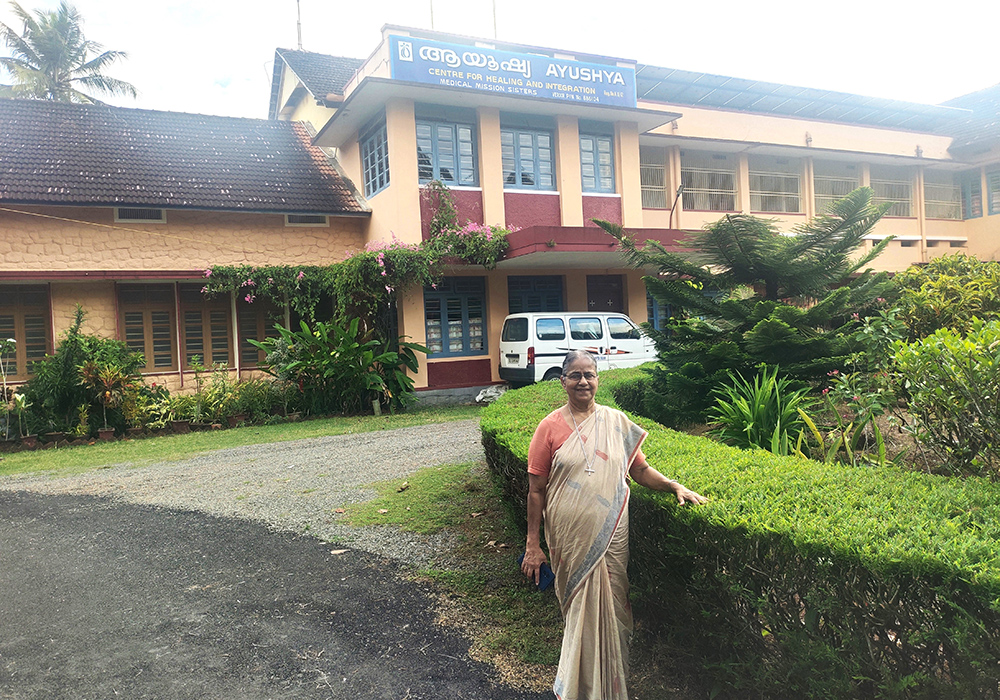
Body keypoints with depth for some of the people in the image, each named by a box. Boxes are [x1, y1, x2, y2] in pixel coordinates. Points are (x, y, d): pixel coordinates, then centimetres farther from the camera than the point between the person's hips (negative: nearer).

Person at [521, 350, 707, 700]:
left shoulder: (616, 421, 2)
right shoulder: (550, 427, -4)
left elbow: (640, 470, 11)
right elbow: (536, 490, -3)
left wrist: (675, 486, -5)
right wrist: (532, 544, -3)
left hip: (611, 535, 2)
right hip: (570, 537, -1)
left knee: (611, 606, 9)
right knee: (578, 607, 7)